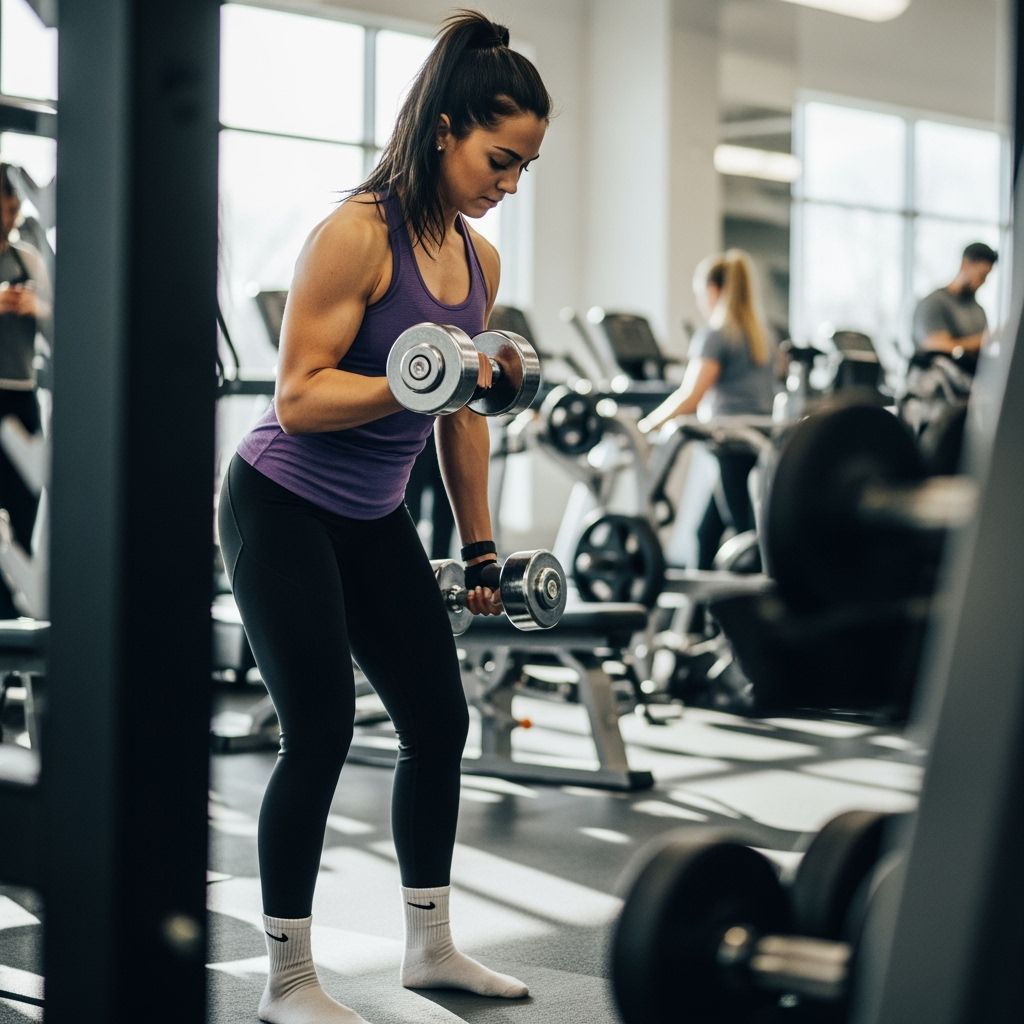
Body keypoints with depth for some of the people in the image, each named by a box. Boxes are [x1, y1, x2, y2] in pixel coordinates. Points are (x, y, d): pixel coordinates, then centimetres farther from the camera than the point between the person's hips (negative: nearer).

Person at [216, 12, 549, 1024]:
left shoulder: (479, 259, 4)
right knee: (320, 730, -9)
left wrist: (479, 548, 14)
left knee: (439, 720, 7)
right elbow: (299, 399, -21)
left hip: (374, 519, 8)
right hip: (283, 510, -8)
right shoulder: (357, 235, -19)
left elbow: (463, 415, 13)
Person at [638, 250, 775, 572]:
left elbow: (690, 397, -17)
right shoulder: (759, 333, 17)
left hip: (735, 443, -9)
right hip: (762, 436, 9)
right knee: (708, 531, 14)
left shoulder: (713, 336, -8)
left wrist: (650, 423, -9)